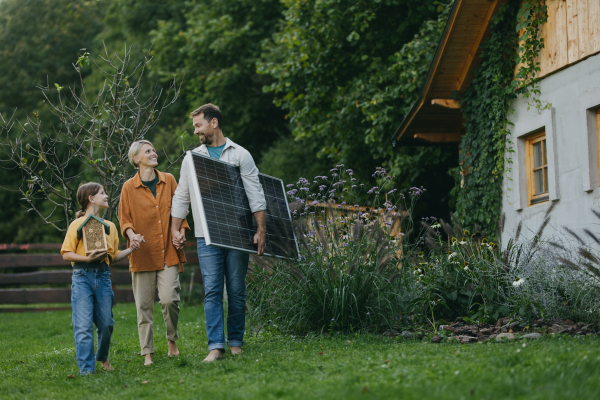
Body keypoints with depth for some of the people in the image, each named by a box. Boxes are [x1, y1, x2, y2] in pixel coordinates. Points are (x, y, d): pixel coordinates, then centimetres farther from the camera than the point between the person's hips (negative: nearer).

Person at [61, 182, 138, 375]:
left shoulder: (110, 226, 15)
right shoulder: (77, 225, -2)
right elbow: (66, 254, -5)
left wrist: (130, 250, 5)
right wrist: (87, 259, -18)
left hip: (103, 275, 5)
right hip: (82, 276, -5)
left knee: (106, 323, 7)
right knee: (83, 325, -8)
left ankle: (102, 357, 33)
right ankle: (86, 369, -6)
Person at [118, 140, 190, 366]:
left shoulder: (168, 180, 9)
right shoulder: (129, 187, 2)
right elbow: (124, 219, 5)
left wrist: (181, 230, 0)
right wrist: (131, 234, -15)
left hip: (168, 252, 1)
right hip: (143, 254, -1)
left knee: (169, 298, -12)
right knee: (144, 305, 1)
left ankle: (172, 339, 14)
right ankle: (147, 353, 10)